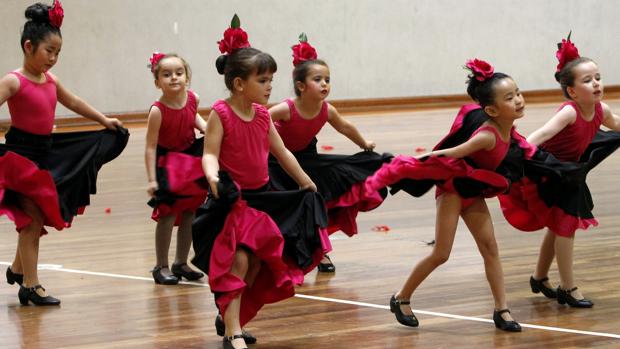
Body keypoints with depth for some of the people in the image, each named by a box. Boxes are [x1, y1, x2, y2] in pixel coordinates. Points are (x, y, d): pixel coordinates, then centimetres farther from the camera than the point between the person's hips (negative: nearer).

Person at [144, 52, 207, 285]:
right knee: (168, 215, -6)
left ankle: (181, 263, 24)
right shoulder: (158, 111, -23)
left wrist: (204, 126, -5)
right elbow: (151, 147, -19)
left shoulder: (192, 99, -9)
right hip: (167, 163, -5)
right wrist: (152, 180, -21)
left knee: (189, 214, 10)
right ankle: (161, 267, 6)